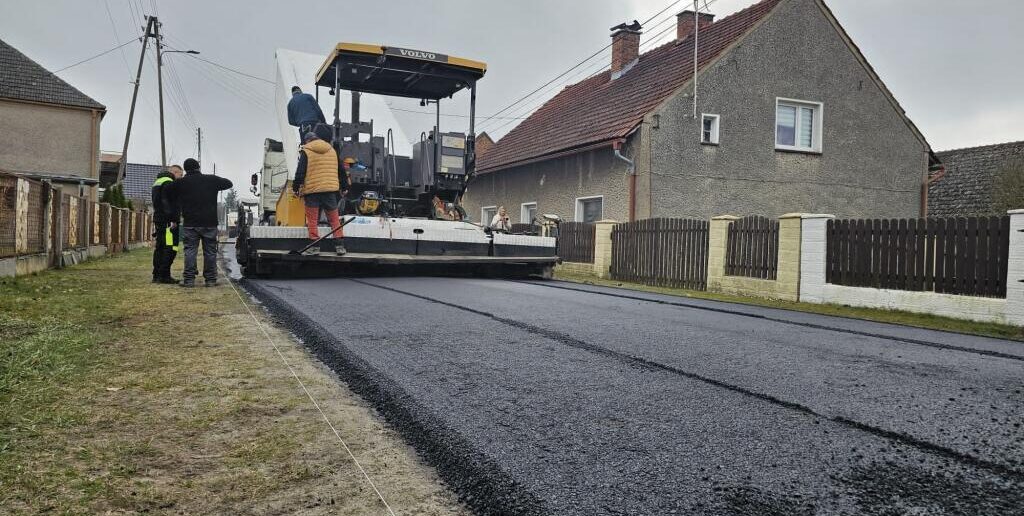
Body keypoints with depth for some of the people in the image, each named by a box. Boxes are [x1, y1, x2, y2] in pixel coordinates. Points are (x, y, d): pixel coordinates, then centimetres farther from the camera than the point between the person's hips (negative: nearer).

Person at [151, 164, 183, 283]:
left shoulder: (158, 182, 23)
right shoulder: (169, 183, -11)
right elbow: (169, 203, -20)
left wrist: (155, 221, 24)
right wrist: (173, 220, -21)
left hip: (158, 220, 11)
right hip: (168, 221, -11)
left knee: (159, 248, 13)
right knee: (169, 249, -9)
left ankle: (156, 275, 16)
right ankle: (164, 276, -11)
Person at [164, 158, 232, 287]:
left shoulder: (181, 182, 2)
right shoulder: (212, 180, 4)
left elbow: (166, 189, 7)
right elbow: (228, 183, 17)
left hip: (190, 223, -1)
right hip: (210, 223, 1)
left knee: (190, 251, 3)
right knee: (210, 251, 5)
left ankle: (189, 279, 0)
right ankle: (211, 279, 6)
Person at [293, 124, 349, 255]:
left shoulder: (306, 151, -1)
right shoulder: (332, 150, 14)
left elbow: (300, 172, -6)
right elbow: (342, 171, 17)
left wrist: (296, 187, 1)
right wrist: (345, 187, 24)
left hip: (312, 191, -4)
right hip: (330, 190, 4)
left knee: (312, 220, 3)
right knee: (334, 218, 9)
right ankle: (339, 245, 5)